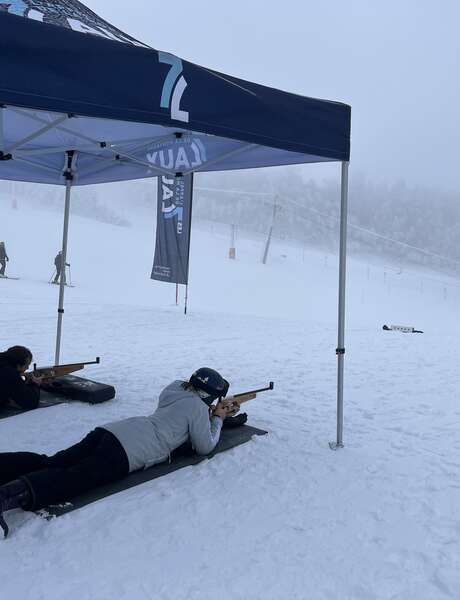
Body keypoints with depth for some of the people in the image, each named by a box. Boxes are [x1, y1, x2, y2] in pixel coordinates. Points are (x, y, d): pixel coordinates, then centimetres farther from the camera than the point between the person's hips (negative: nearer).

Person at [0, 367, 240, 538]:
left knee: (49, 463, -2)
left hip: (108, 430, 8)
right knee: (71, 479, -23)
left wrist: (213, 413, 39)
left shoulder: (176, 389, 25)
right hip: (127, 453, -8)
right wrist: (217, 418, 23)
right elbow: (205, 447, 9)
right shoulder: (198, 406, 3)